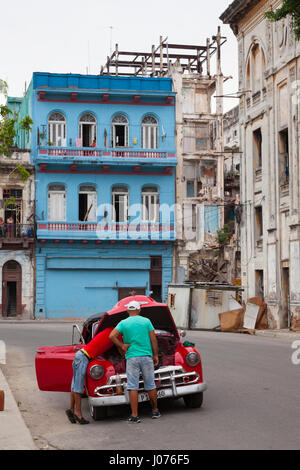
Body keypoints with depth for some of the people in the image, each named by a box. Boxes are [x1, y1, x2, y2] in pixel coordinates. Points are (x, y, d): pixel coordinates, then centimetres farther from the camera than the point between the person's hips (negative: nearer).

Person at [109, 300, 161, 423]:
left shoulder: (123, 323, 2)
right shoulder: (146, 321, 3)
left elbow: (112, 336, -11)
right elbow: (153, 339, 1)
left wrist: (122, 347, -1)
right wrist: (155, 355, 9)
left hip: (131, 357, -1)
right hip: (147, 356, 1)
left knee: (133, 387, 0)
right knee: (150, 385, 12)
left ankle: (134, 415, -2)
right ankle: (155, 411, 23)